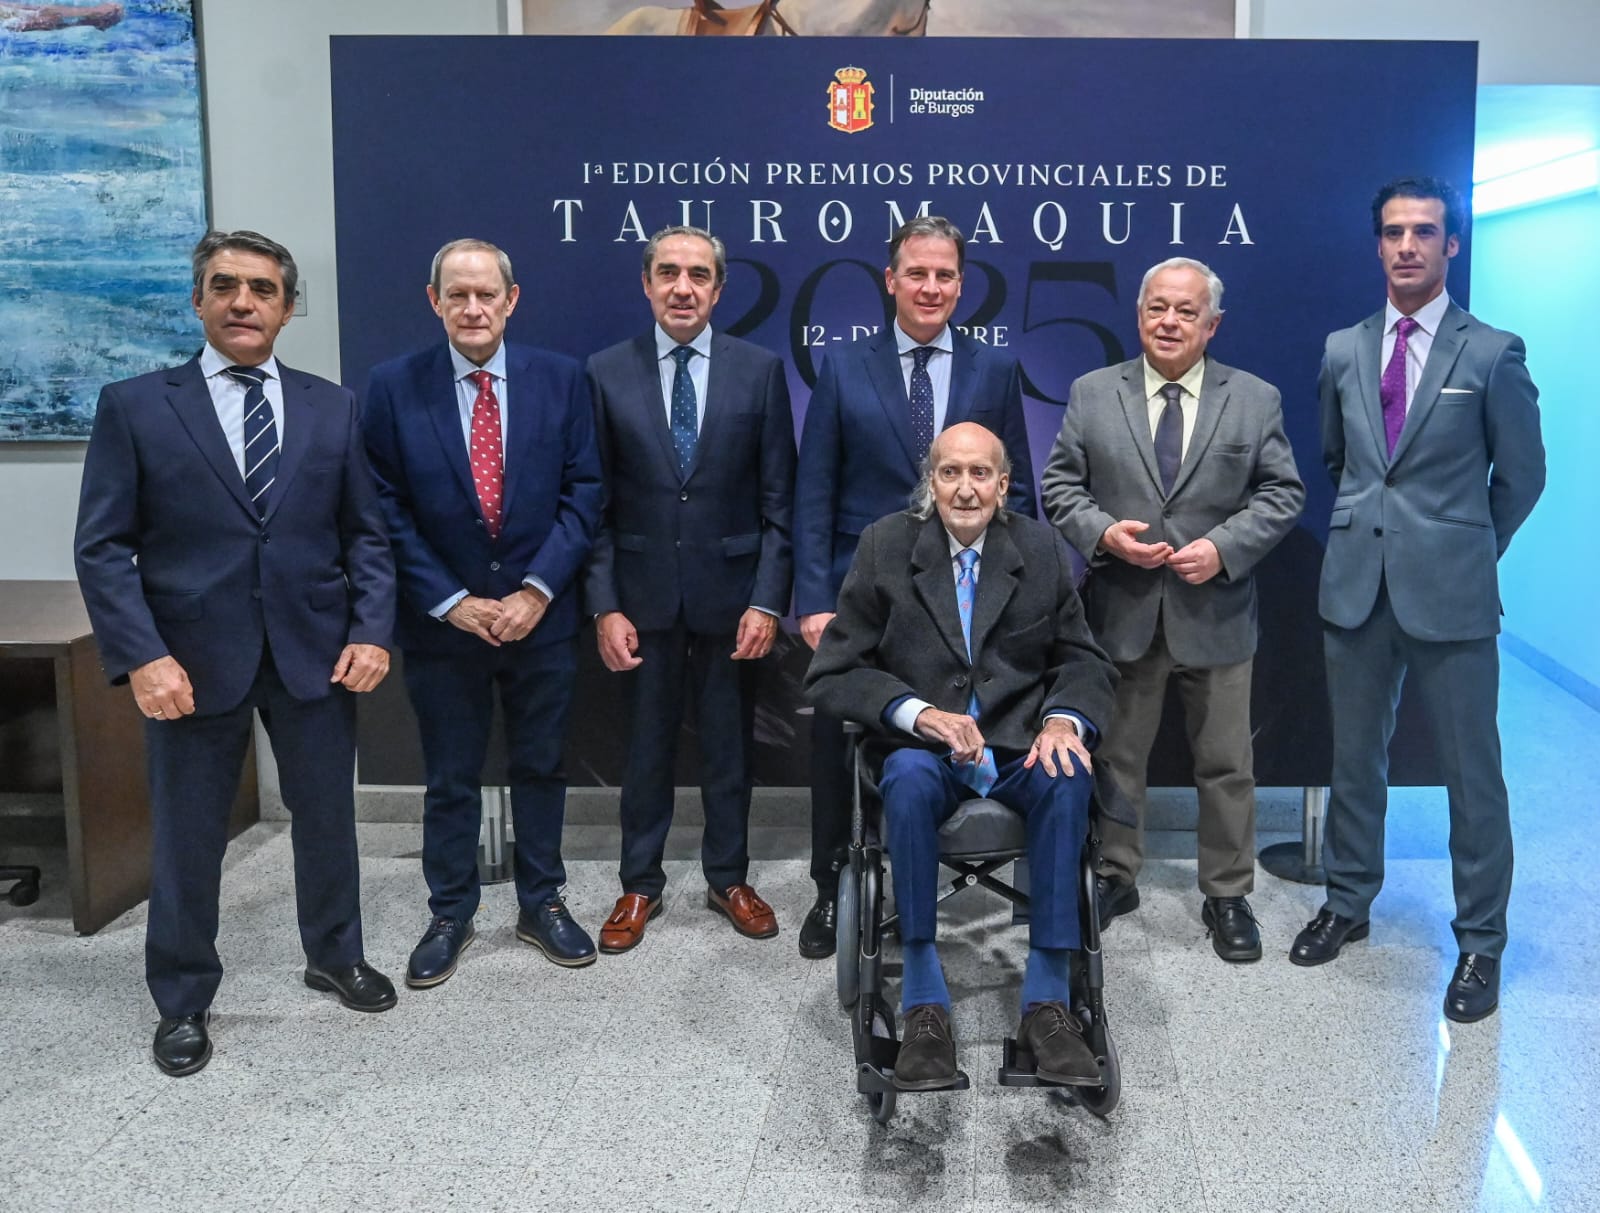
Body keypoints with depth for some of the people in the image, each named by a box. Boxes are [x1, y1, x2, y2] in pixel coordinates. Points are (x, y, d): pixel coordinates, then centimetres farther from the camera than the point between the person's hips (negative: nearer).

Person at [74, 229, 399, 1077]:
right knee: (186, 837, 10)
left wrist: (372, 629, -7)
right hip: (192, 657, -2)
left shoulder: (333, 408, 6)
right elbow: (103, 547, -5)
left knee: (327, 814, 16)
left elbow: (366, 532, 6)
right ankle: (182, 1002, 29)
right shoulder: (134, 406, -1)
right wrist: (141, 656, -15)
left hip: (314, 652, 2)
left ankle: (334, 955, 39)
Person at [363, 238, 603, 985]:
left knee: (540, 768, 14)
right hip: (443, 620, -1)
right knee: (450, 779, 11)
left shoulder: (560, 379, -1)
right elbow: (389, 511, -5)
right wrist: (452, 602, -12)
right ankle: (449, 915, 27)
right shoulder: (392, 387, -4)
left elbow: (582, 493, -3)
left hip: (542, 616, 1)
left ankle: (542, 904, 30)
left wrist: (538, 590, -12)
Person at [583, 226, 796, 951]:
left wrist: (767, 600, -8)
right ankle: (640, 884, 26)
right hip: (644, 593, 0)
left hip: (729, 591, 0)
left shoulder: (760, 371, -1)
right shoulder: (606, 373, -1)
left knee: (729, 746, 12)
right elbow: (595, 503, 0)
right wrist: (604, 605, -7)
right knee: (647, 746, 11)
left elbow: (778, 501, -2)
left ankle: (728, 878, 28)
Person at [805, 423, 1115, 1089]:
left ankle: (1047, 1000, -24)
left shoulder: (1041, 549, 5)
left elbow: (1084, 661, 8)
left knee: (1067, 779, -32)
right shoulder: (884, 546, 0)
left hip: (1021, 745, 1)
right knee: (909, 779, -35)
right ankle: (924, 1005, -27)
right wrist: (919, 712, -19)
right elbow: (833, 673, -2)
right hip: (924, 747, -1)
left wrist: (1063, 719, -15)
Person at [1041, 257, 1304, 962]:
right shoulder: (1092, 395, 4)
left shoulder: (1256, 400, 3)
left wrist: (1224, 547, -14)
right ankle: (1114, 878, 28)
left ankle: (1228, 895, 23)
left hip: (1215, 613, 0)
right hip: (1122, 612, 0)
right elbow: (1060, 484, 3)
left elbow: (1282, 493, 0)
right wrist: (1102, 532, -15)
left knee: (1226, 765, 8)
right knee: (1116, 757, 12)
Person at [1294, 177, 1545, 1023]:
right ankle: (1348, 903, 31)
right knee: (1354, 756, 15)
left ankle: (1481, 942, 15)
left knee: (1471, 771, 3)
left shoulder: (1493, 354, -4)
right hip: (1356, 584, 4)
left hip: (1449, 594, -4)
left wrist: (1464, 550, 10)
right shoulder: (1343, 350, 7)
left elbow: (1522, 475, 3)